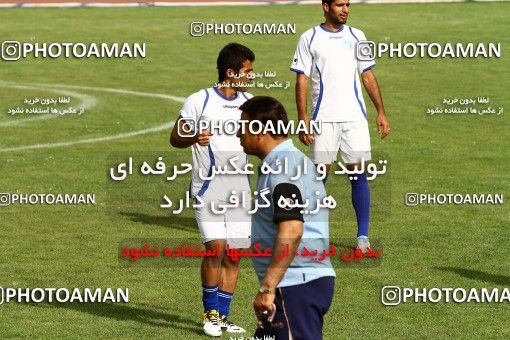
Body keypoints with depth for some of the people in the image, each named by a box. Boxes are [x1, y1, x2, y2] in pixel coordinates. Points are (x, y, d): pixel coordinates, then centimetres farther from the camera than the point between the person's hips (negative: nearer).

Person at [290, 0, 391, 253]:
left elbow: (368, 76, 14)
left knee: (358, 172, -3)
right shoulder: (309, 39, 1)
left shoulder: (356, 36, 10)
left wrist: (381, 112, 8)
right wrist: (303, 119, -8)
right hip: (323, 117, -2)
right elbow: (302, 80, 0)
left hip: (355, 117, 2)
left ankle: (362, 236, 1)